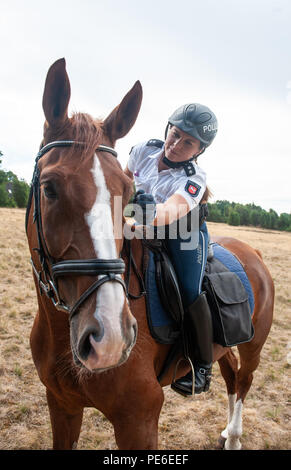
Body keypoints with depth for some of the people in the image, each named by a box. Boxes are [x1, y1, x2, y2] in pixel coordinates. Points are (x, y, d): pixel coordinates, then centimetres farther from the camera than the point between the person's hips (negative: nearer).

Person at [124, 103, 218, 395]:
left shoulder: (194, 179, -26)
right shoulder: (144, 151, -12)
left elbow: (175, 210, -47)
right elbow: (124, 181, 9)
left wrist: (154, 214, -67)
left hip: (185, 232, -5)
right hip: (148, 229, 6)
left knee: (189, 292, -22)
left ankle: (203, 364, -5)